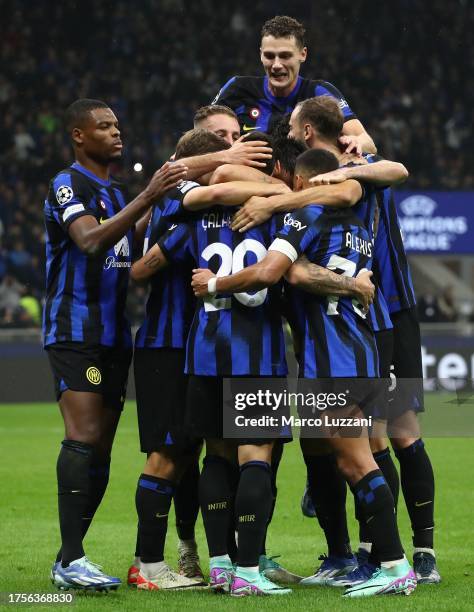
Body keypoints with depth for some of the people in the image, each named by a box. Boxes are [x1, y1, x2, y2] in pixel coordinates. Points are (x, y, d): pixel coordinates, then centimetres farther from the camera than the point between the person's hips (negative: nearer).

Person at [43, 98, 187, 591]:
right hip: (74, 332, -9)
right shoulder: (67, 185, -9)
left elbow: (125, 246, 26)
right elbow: (90, 240, -26)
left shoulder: (115, 192, 20)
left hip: (113, 335, 9)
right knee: (83, 438, -18)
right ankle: (70, 561, -21)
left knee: (100, 450, 6)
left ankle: (69, 558, 9)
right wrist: (148, 197, -34)